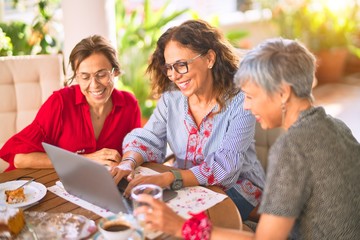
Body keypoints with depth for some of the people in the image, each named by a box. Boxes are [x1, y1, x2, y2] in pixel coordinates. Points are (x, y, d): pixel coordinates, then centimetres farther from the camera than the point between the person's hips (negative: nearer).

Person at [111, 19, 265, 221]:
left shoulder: (240, 101, -18)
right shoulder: (171, 96, -1)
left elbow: (224, 167, -26)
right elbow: (148, 138, -1)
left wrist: (169, 178, -40)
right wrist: (128, 163, -25)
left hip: (236, 189, -5)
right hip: (186, 187, 5)